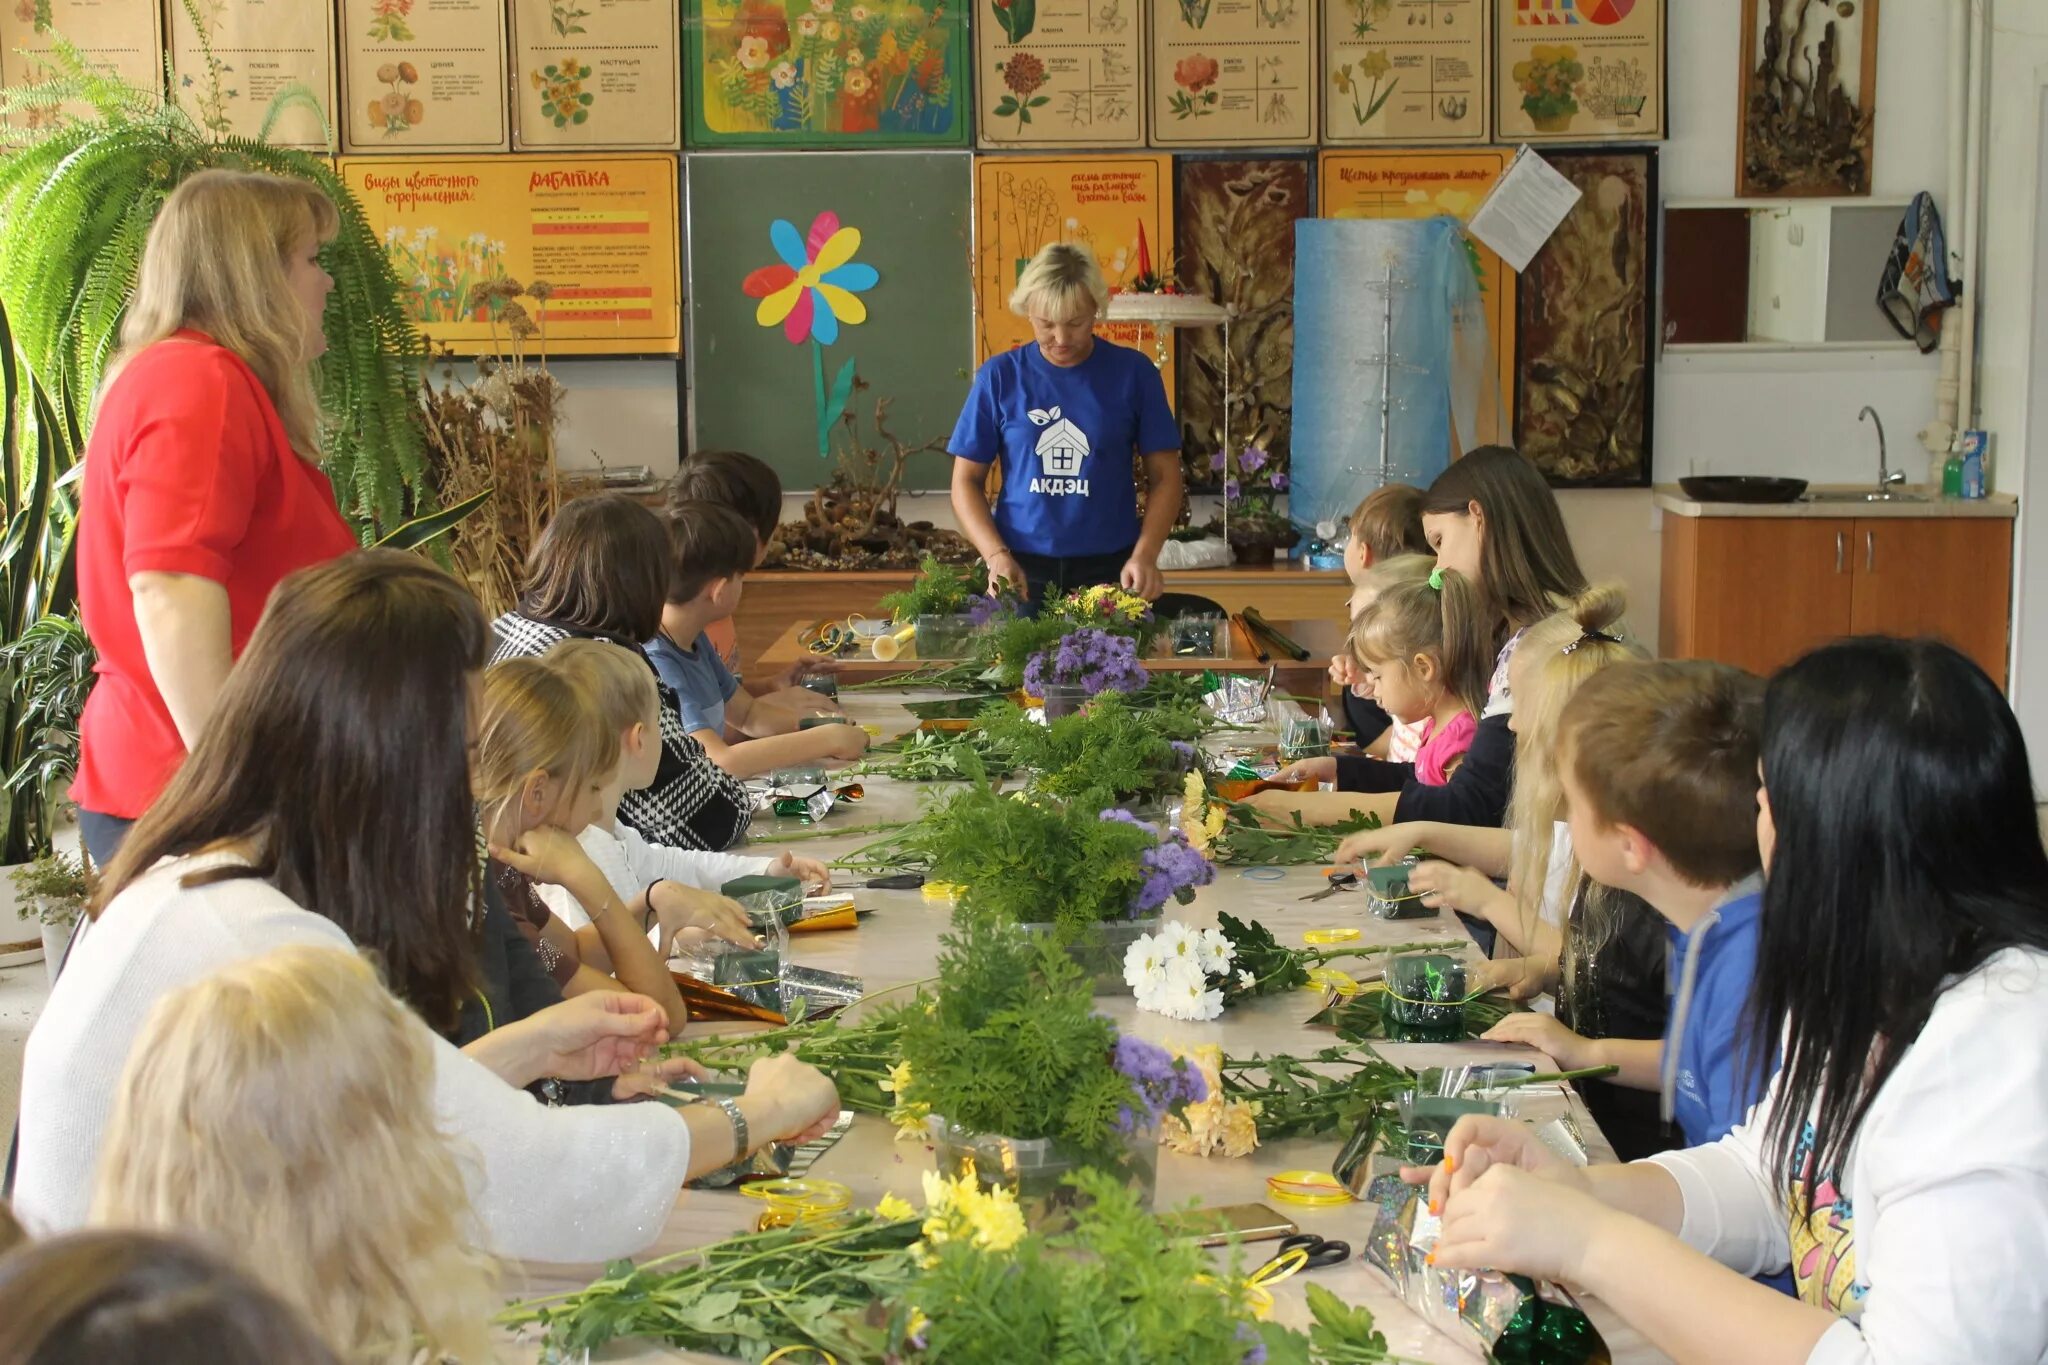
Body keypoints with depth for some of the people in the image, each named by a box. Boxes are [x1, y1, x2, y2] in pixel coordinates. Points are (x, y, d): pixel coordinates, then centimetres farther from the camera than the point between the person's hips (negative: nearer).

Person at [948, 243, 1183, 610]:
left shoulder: (1133, 373, 0)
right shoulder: (999, 376, 0)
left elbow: (1164, 477, 3)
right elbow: (967, 479, 4)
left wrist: (1145, 555, -13)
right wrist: (996, 554, -12)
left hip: (1110, 569, 0)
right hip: (1022, 570, 0)